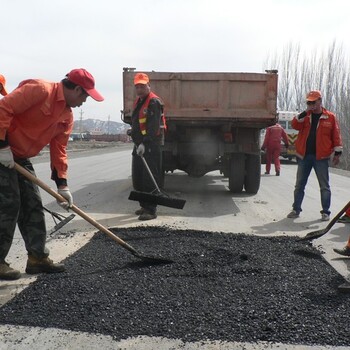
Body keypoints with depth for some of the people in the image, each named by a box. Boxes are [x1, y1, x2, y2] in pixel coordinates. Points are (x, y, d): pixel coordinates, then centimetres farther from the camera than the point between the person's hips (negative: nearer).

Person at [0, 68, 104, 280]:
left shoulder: (67, 116, 7)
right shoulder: (40, 90, -19)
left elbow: (59, 149, 9)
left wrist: (62, 185, 5)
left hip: (21, 158, 9)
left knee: (33, 205, 7)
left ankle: (38, 257, 16)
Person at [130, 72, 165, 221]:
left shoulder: (154, 102, -12)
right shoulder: (138, 102, 19)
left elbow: (153, 126, -22)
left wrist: (144, 144, -28)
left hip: (151, 146, -10)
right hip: (139, 145, 10)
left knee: (150, 178, -9)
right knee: (138, 177, 13)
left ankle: (151, 210, -5)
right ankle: (144, 205, 24)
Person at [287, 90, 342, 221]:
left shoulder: (330, 117, 1)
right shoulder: (305, 116, 9)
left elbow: (336, 136, 2)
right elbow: (294, 125, -8)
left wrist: (337, 152, -2)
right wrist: (305, 113, -16)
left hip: (321, 157, -2)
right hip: (304, 156, 3)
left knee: (324, 186, 4)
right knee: (299, 185, 8)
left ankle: (325, 212, 13)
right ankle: (296, 209, 18)